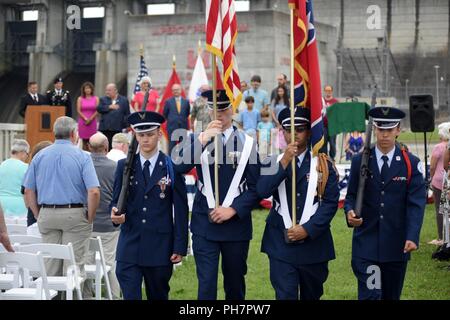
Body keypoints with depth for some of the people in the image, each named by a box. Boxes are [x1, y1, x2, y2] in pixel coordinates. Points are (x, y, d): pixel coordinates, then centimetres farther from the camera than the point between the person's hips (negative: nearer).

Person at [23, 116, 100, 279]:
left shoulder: (40, 156, 7)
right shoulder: (82, 156, -4)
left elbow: (29, 191, 6)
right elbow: (93, 192, -13)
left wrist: (39, 216, 12)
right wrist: (90, 217, -2)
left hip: (47, 215, 4)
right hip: (75, 214, -3)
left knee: (49, 266, 9)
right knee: (75, 264, -1)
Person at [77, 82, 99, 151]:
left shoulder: (96, 99, 8)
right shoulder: (80, 99, 8)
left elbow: (97, 111, 1)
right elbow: (78, 111, 1)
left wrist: (90, 119, -10)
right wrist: (85, 119, -10)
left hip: (92, 121, 0)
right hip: (83, 122, 0)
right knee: (84, 141, -3)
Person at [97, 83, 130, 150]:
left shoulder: (124, 100, 8)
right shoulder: (103, 99, 14)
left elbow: (127, 114, 4)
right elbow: (99, 109, -3)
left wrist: (126, 125, -6)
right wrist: (109, 107, -13)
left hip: (117, 129, -2)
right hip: (105, 128, 2)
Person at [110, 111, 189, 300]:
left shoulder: (172, 167, 0)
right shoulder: (124, 166, 7)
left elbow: (181, 210, 0)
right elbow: (116, 200, 10)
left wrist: (180, 247, -4)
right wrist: (116, 214, -15)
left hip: (160, 248, -1)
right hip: (129, 247, 1)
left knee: (159, 296, 10)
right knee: (130, 296, -7)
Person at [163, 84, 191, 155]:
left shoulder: (186, 102, 6)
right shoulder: (168, 101, 2)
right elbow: (165, 114, 8)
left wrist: (183, 120, 9)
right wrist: (170, 120, 6)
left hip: (183, 126, 2)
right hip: (172, 127, -2)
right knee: (172, 146, -1)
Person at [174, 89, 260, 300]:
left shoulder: (247, 143, 1)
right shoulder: (197, 139, 4)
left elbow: (256, 187, -1)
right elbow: (179, 168, -14)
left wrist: (233, 210, -11)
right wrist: (203, 139, -19)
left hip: (236, 224, 0)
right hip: (204, 225, 0)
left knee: (235, 284, 12)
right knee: (206, 283, -6)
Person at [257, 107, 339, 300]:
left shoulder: (323, 165, 2)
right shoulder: (273, 163, 5)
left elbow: (331, 202, -5)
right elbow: (262, 191, -13)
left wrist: (308, 230, -14)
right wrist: (284, 162, -20)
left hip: (313, 244, 1)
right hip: (281, 246, -1)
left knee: (312, 295, 14)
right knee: (285, 295, -8)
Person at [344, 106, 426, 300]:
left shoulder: (411, 164, 0)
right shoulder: (360, 161, 4)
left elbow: (416, 203, -6)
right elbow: (351, 195, 7)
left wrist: (412, 237, -18)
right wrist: (350, 212, -17)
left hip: (397, 245, 1)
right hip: (366, 242, -1)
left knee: (392, 296, 11)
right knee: (369, 295, -9)